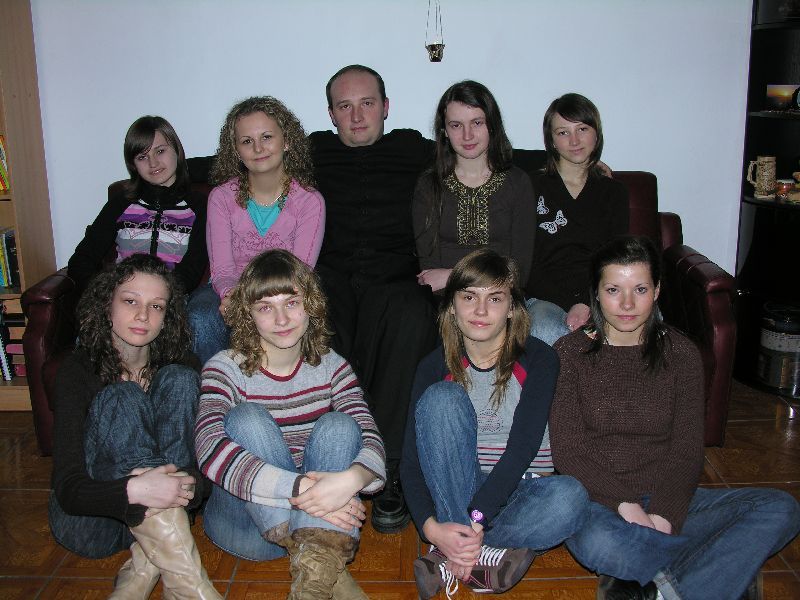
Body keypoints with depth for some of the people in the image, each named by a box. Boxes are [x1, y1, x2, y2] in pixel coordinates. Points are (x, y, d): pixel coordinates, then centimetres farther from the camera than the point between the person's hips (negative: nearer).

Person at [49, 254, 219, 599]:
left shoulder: (181, 365, -2)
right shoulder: (79, 369, -11)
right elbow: (68, 489, -22)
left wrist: (184, 485, -36)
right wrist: (134, 490, -43)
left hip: (152, 518, 2)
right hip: (87, 522, -2)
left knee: (178, 379, -17)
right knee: (122, 399, -27)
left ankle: (145, 567, -26)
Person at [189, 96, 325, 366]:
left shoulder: (309, 201, -3)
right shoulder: (222, 197, 2)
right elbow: (222, 269, -5)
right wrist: (232, 294, -30)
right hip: (231, 290, 2)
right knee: (202, 319, -31)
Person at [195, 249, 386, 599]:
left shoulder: (331, 368, 2)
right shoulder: (226, 368, -7)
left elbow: (370, 440, -12)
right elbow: (210, 448, -27)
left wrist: (349, 479, -38)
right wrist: (299, 489, -37)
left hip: (316, 516, 2)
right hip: (245, 521, -1)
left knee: (338, 425, -21)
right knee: (246, 418, -24)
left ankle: (316, 565, -37)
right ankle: (325, 567, -31)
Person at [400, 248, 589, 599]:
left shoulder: (538, 359, -8)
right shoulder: (436, 367, -4)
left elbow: (522, 448, -18)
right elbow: (411, 461, -10)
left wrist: (476, 519, -30)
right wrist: (431, 527, -27)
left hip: (517, 491, 0)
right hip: (456, 491, 1)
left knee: (570, 497, -34)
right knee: (442, 398, -24)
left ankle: (450, 560, -22)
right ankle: (476, 555, -28)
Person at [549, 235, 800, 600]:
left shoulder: (680, 354, 5)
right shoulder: (570, 353, -1)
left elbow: (687, 451, -1)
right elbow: (567, 451, -6)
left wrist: (663, 515, -17)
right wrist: (625, 505, -19)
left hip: (665, 501, 3)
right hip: (597, 499, -2)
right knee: (597, 543, -37)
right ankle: (727, 565, -11)